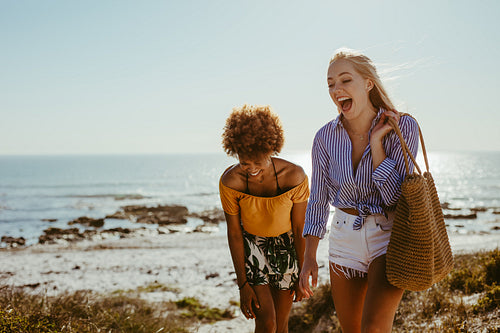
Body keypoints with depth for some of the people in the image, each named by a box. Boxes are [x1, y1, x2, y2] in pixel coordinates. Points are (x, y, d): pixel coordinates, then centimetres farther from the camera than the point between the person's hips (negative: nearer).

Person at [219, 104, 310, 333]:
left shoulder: (294, 177, -27)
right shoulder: (230, 182, -25)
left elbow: (300, 229, -14)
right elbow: (234, 233, -14)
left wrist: (303, 274, -5)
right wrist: (243, 284, -11)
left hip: (286, 246, 1)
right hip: (251, 247, 0)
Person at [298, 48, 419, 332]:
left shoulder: (403, 127, -13)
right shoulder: (326, 137, -5)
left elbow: (396, 197, -17)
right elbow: (318, 200, 2)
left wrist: (376, 143, -20)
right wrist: (309, 258, -1)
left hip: (389, 236, -3)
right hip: (345, 236, 4)